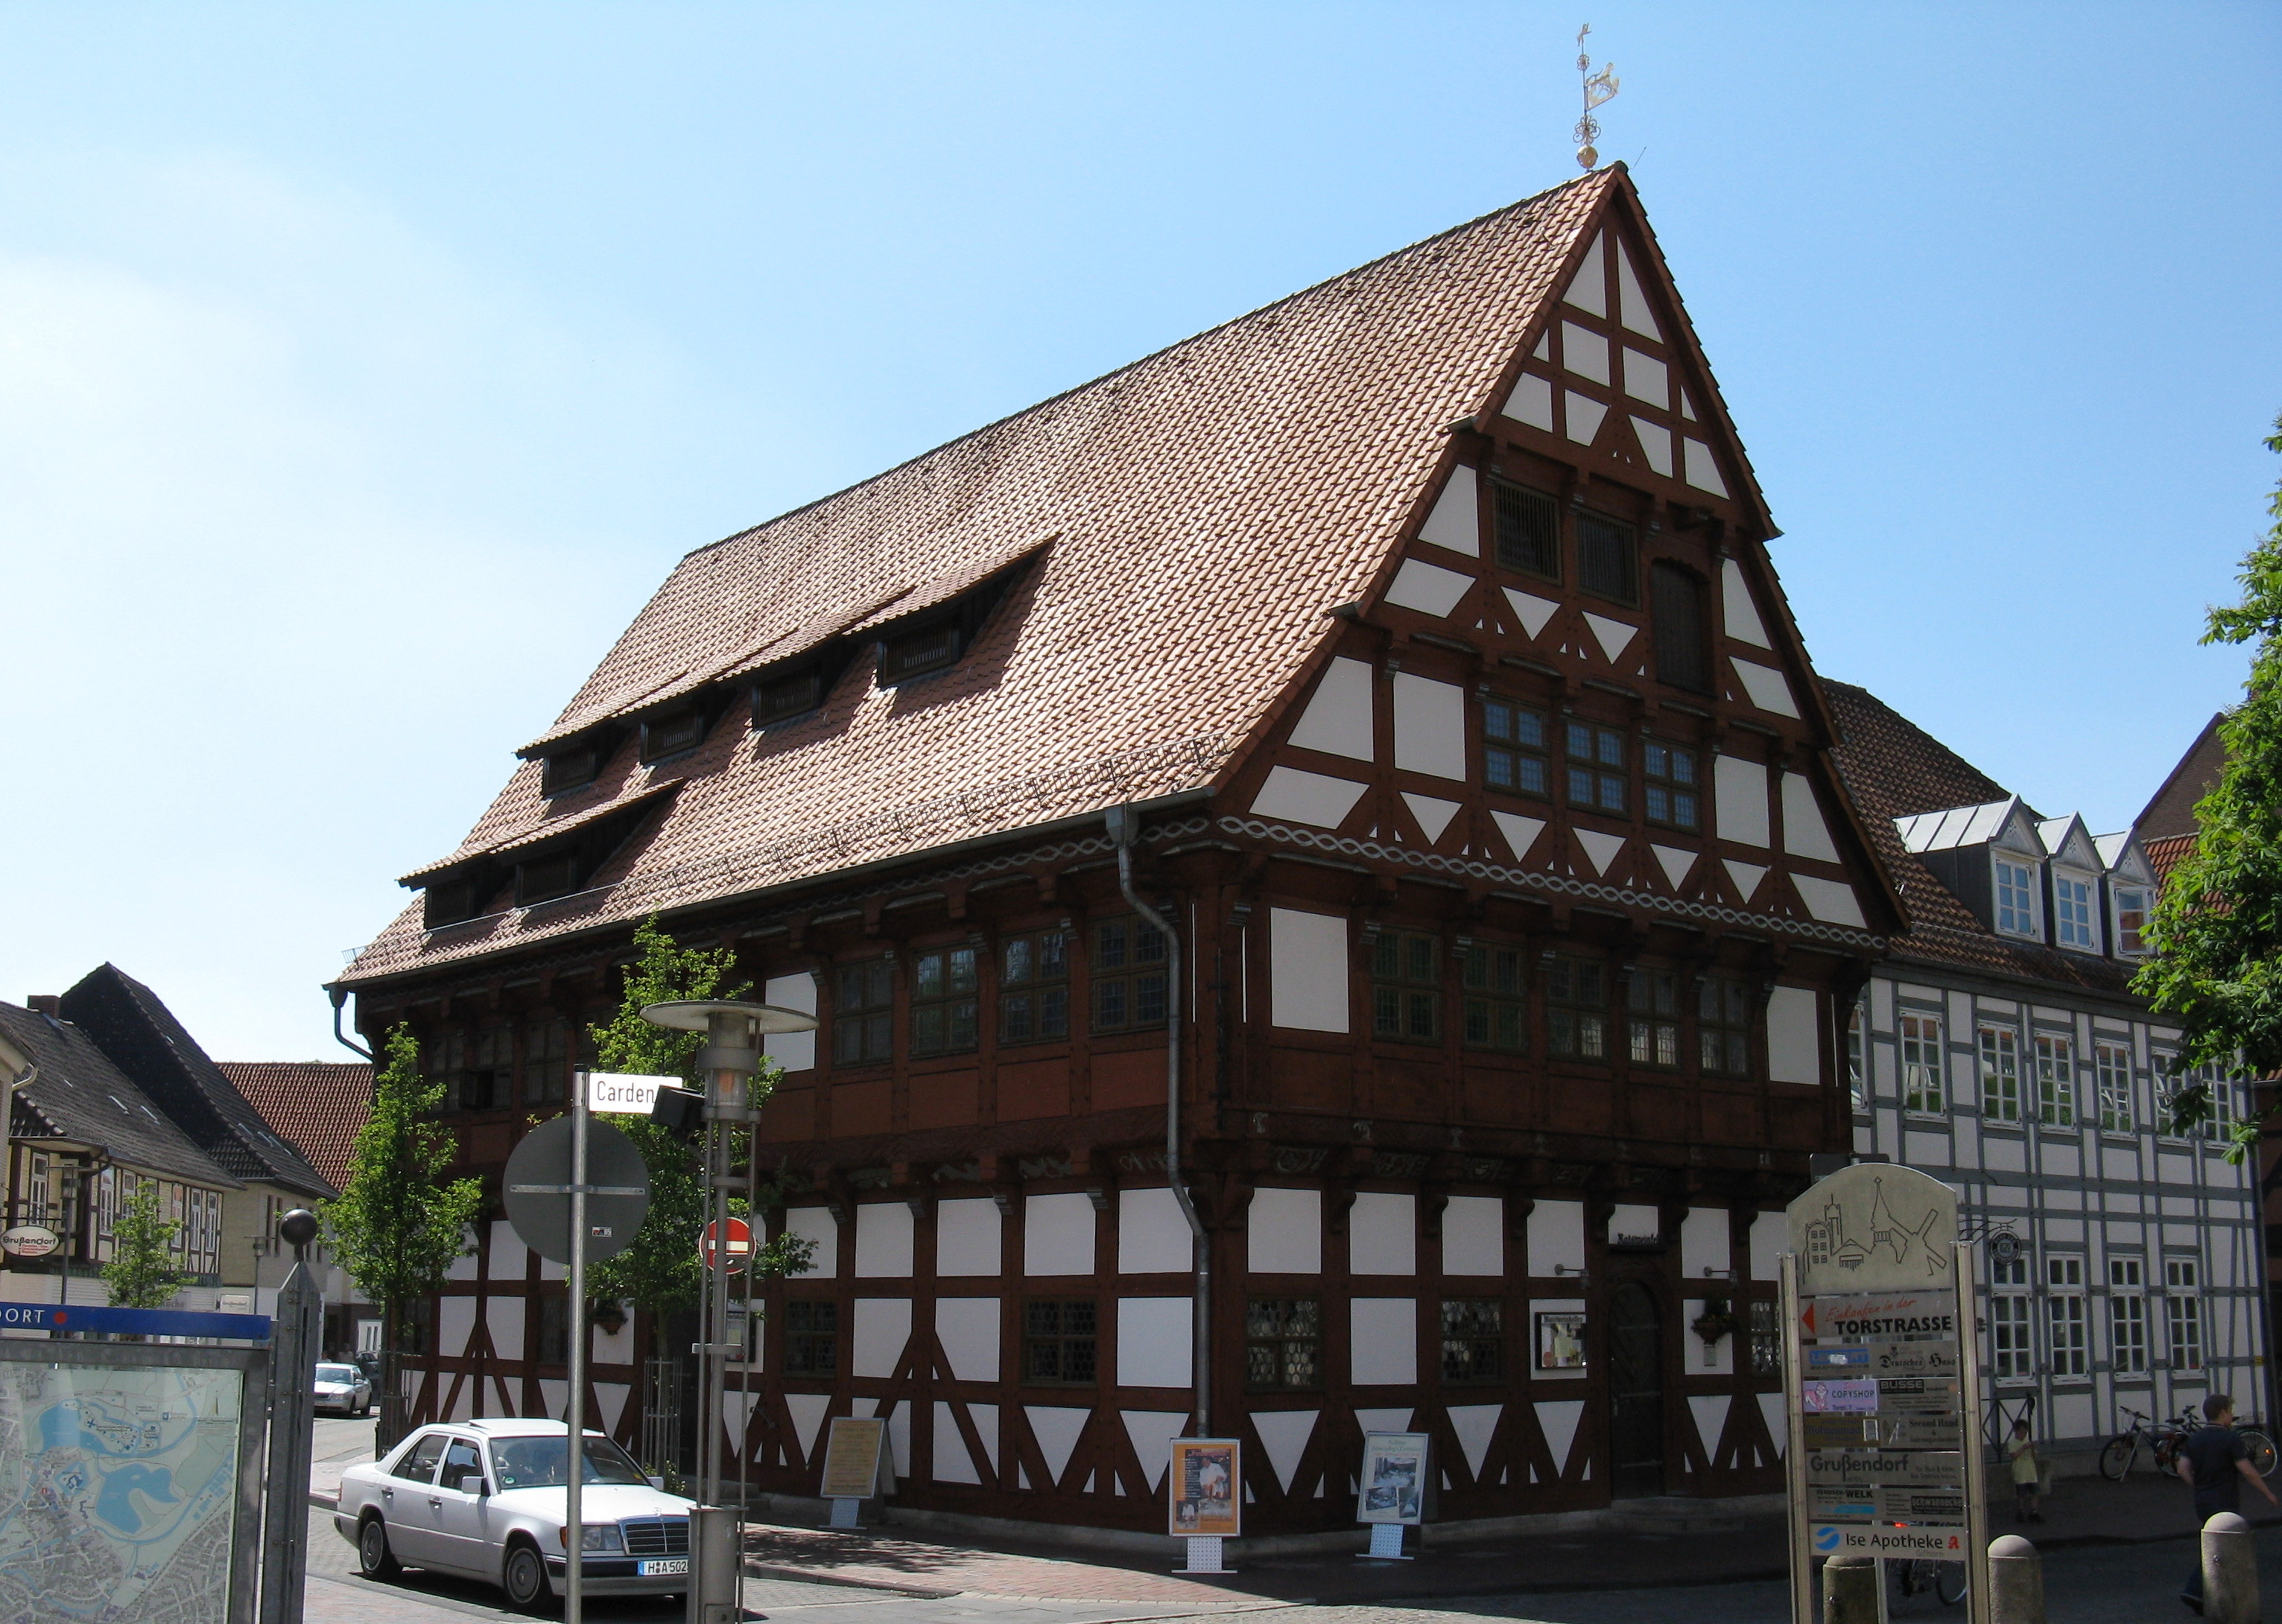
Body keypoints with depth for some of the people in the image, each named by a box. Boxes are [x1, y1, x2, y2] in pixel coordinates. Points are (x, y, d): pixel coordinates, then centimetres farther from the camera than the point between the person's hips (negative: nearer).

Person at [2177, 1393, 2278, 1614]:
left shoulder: (2194, 1439, 8)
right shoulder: (2231, 1438, -11)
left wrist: (2199, 1488, 14)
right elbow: (2247, 1471, -14)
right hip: (2224, 1502, -7)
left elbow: (2183, 1469, 2)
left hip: (2202, 1501, 7)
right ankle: (2194, 1591, -9)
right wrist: (2268, 1494, -4)